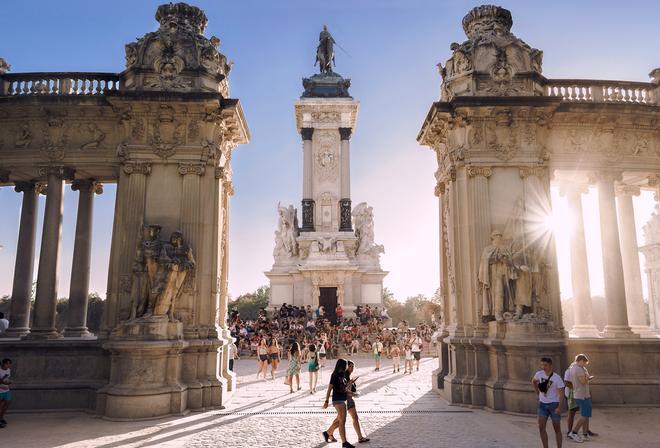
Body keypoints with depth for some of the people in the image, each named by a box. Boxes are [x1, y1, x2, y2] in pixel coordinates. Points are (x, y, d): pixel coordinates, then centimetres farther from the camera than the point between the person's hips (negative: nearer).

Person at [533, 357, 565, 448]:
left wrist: (559, 407, -20)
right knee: (541, 427, 0)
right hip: (542, 404, 4)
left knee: (557, 428, 6)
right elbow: (533, 381, 19)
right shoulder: (539, 374, -2)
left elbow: (561, 393, -13)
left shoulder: (557, 378, -14)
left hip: (554, 404, -4)